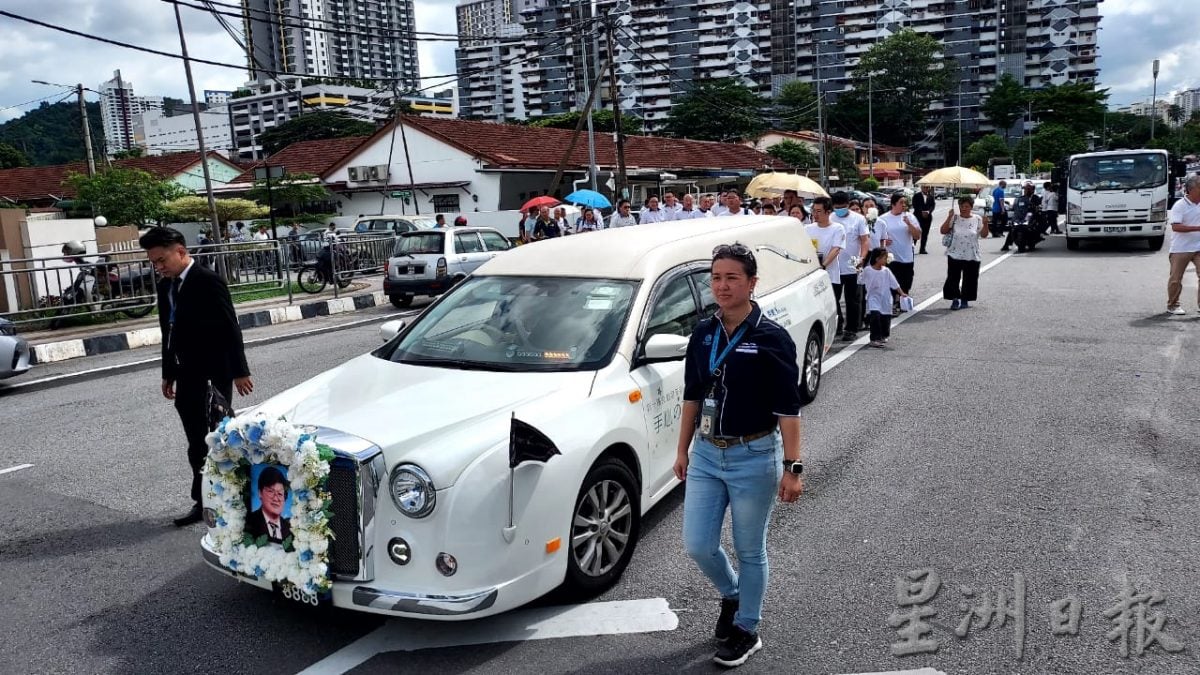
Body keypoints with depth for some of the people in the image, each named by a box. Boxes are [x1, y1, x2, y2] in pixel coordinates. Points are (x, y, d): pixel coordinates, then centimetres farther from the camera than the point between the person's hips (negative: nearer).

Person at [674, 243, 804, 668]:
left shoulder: (771, 339, -12)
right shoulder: (703, 334, 3)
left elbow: (788, 409, -12)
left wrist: (792, 467, -16)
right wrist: (682, 449, 11)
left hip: (754, 457, -5)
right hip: (705, 454, 5)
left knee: (749, 551, 9)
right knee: (697, 545, 7)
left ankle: (746, 630, 30)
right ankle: (731, 595, 38)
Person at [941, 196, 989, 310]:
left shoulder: (977, 219, 4)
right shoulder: (954, 218, 0)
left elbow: (983, 235, 1)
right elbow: (943, 231, -7)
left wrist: (985, 224, -16)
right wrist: (949, 218, -16)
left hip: (972, 256, 1)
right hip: (955, 255, -1)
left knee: (969, 279, 6)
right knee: (953, 278, -3)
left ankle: (964, 300, 19)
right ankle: (955, 299, 6)